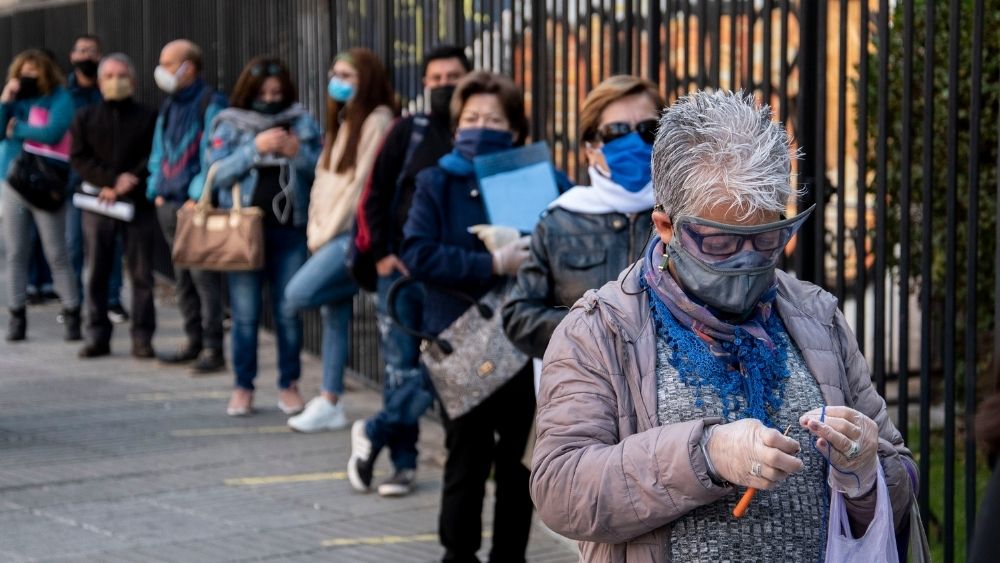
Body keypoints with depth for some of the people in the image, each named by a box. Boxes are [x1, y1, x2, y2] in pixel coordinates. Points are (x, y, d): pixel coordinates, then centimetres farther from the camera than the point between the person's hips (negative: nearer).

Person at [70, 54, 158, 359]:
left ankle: (142, 337, 3)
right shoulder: (85, 118, 10)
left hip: (138, 203, -2)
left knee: (141, 273, -1)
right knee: (97, 273, 3)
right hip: (97, 201, 2)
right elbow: (79, 158, 1)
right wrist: (111, 180, -13)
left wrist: (129, 182, -15)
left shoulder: (148, 117, 5)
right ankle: (97, 336, 8)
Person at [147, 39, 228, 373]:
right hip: (170, 205, 9)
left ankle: (213, 349, -7)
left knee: (204, 277, -9)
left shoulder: (210, 105, -9)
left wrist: (199, 196, -17)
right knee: (183, 277, 13)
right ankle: (194, 342, 21)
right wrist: (157, 191, 11)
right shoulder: (169, 107, 17)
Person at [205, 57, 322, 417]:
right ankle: (243, 387, 11)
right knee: (245, 314, 2)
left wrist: (298, 153, -14)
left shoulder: (302, 123, 8)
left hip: (290, 229, 1)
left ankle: (289, 385, 14)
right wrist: (255, 149, -14)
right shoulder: (230, 125, 5)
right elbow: (217, 172, -6)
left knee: (289, 313, 3)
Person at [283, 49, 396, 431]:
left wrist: (329, 232, -10)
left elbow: (362, 182, -14)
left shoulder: (378, 121, -9)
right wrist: (317, 231, 6)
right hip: (332, 235, 8)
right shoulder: (342, 122, 19)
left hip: (355, 233, -8)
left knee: (298, 295, -21)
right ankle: (329, 403, 9)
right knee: (334, 314, 6)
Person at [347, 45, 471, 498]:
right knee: (401, 369, 2)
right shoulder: (409, 132, 4)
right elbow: (374, 195, 7)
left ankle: (373, 433, 13)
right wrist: (381, 253, -2)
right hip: (402, 269, 1)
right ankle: (403, 462, 13)